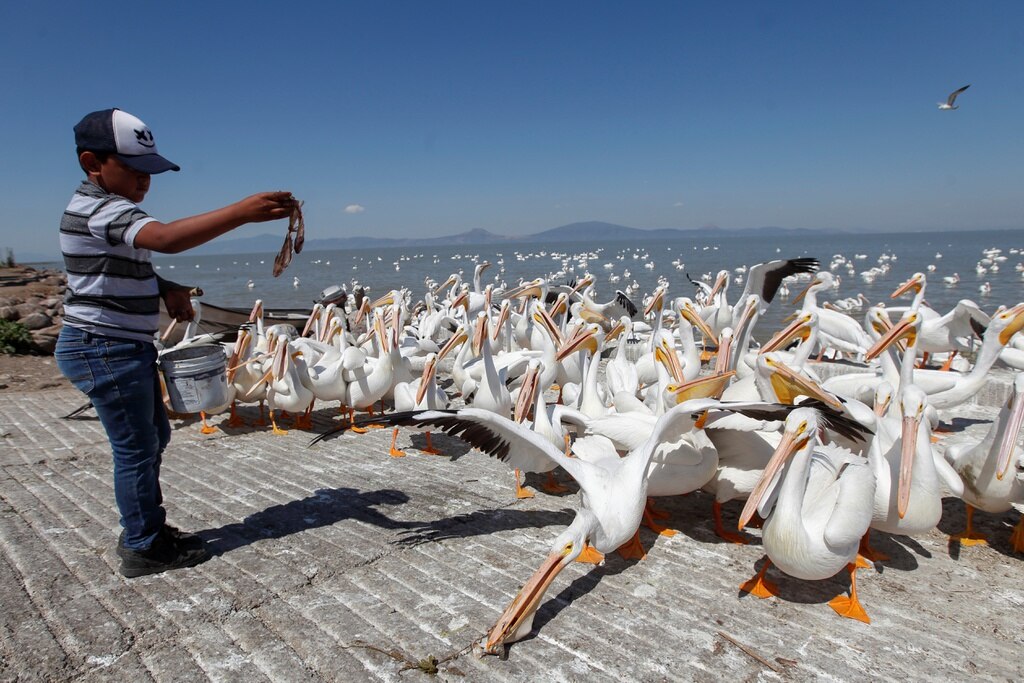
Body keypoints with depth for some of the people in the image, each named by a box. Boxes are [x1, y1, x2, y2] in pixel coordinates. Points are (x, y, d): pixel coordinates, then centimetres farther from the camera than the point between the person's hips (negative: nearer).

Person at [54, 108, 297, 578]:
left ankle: (144, 530, 34)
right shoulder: (100, 210, -21)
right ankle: (144, 549, 15)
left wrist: (165, 287, 4)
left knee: (154, 437, 20)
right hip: (105, 349, -11)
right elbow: (165, 237, -41)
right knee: (137, 448, 0)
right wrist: (241, 213, -51)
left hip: (128, 347, 11)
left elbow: (131, 265, 26)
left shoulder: (106, 209, 14)